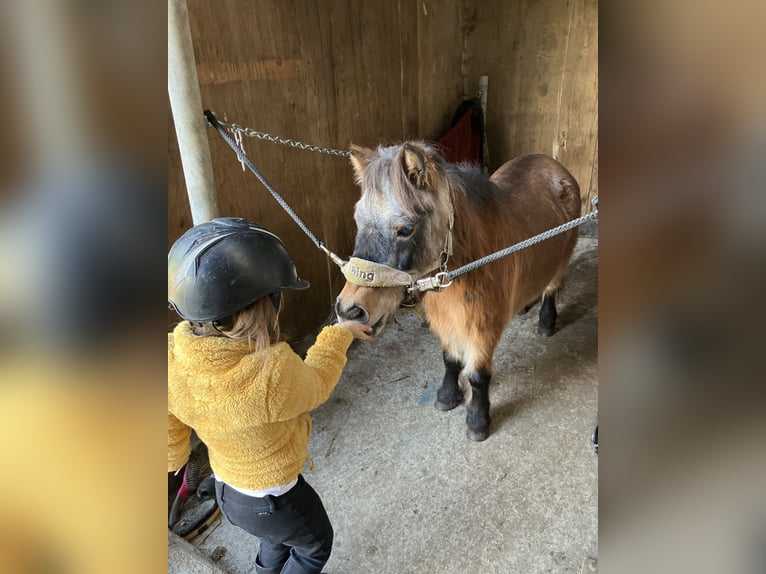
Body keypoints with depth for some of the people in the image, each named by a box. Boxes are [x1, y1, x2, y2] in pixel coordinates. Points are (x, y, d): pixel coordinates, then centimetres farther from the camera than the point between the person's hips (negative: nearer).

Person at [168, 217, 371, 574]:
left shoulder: (173, 359, -23)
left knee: (281, 536, 38)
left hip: (226, 488, 6)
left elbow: (171, 437, -6)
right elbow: (315, 385, -18)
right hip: (272, 502, -5)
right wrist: (338, 335, -1)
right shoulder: (273, 372, -42)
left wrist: (175, 457, 17)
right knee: (316, 545, 29)